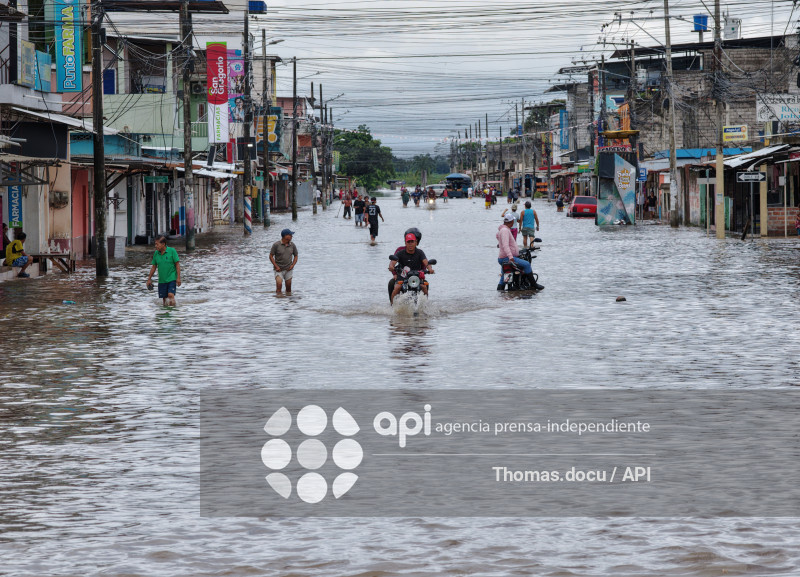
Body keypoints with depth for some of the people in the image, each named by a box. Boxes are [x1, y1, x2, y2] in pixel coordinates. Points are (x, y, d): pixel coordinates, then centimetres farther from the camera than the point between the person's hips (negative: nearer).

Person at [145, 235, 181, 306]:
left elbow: (177, 264, -6)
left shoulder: (172, 251, -8)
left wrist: (178, 277, -11)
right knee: (164, 298, 4)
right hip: (162, 280, 4)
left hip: (171, 278, -4)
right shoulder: (156, 253, 4)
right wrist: (149, 279, 15)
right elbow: (154, 267, 13)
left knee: (171, 295, -18)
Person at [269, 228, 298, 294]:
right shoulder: (276, 245, -9)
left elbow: (295, 256, 13)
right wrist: (276, 267, -12)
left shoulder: (292, 245, 1)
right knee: (279, 284, -18)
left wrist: (292, 265, -3)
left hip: (288, 269, 3)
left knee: (288, 287, 3)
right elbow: (271, 256, -4)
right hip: (279, 269, -3)